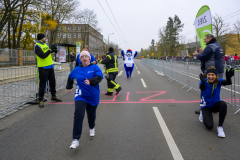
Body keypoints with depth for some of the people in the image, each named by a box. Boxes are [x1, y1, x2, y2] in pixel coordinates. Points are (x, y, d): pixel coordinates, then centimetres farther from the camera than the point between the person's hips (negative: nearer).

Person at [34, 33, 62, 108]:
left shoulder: (45, 44, 14)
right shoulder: (37, 46, -12)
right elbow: (43, 55, -23)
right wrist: (49, 51, -12)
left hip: (50, 67, 8)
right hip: (43, 68, -8)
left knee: (52, 82, 16)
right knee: (42, 84, -1)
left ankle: (53, 96, 32)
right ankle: (41, 100, 8)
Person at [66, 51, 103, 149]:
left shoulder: (95, 68, -3)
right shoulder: (77, 70, 7)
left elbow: (99, 77, -20)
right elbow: (70, 77, 27)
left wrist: (91, 81, -38)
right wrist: (69, 87, 30)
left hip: (93, 96, 0)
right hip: (80, 96, 1)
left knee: (91, 114, 16)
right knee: (78, 115, -16)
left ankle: (92, 128, 50)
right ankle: (76, 140, -11)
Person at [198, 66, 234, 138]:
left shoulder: (218, 81, -16)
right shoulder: (204, 82, -20)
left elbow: (228, 83, -37)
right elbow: (201, 87, -45)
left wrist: (228, 77, -61)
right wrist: (203, 81, -68)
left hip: (215, 104, 2)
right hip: (206, 106, -2)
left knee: (223, 104, -34)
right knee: (209, 126, -18)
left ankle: (220, 126, -18)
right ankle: (203, 113, 17)